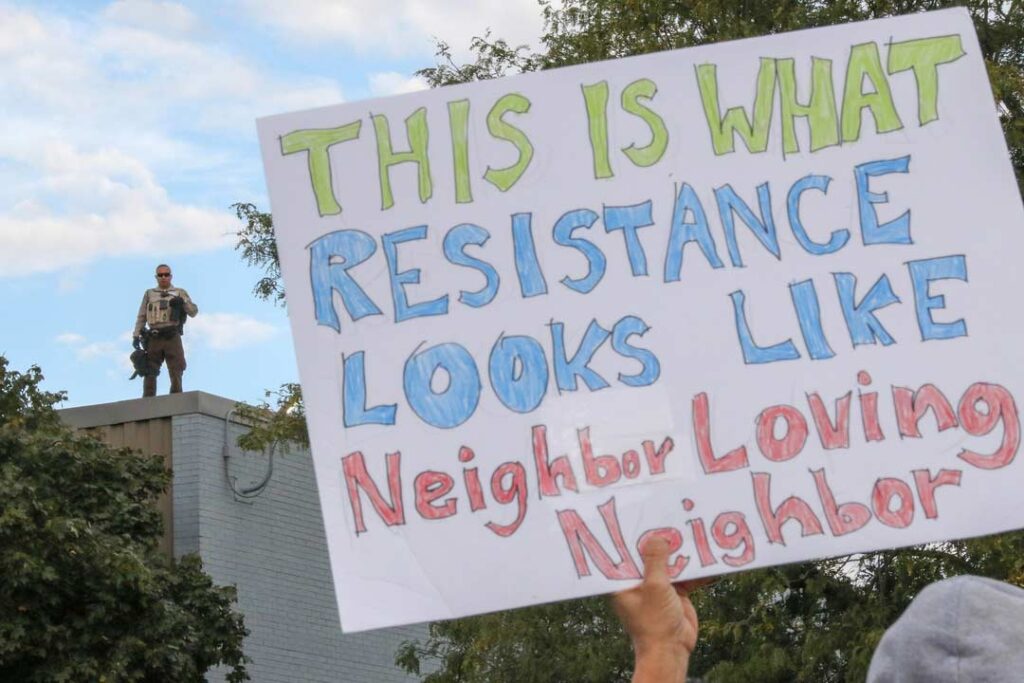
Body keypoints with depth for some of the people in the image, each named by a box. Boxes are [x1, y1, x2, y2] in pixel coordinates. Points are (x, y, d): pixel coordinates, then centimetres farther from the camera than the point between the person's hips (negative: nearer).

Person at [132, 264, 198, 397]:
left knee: (176, 373, -6)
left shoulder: (180, 293, 16)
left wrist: (183, 303, -12)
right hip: (154, 338, 1)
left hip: (172, 337, -1)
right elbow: (141, 316, 18)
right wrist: (136, 335, 7)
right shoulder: (149, 294, 20)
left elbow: (193, 311, 8)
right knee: (150, 373, -4)